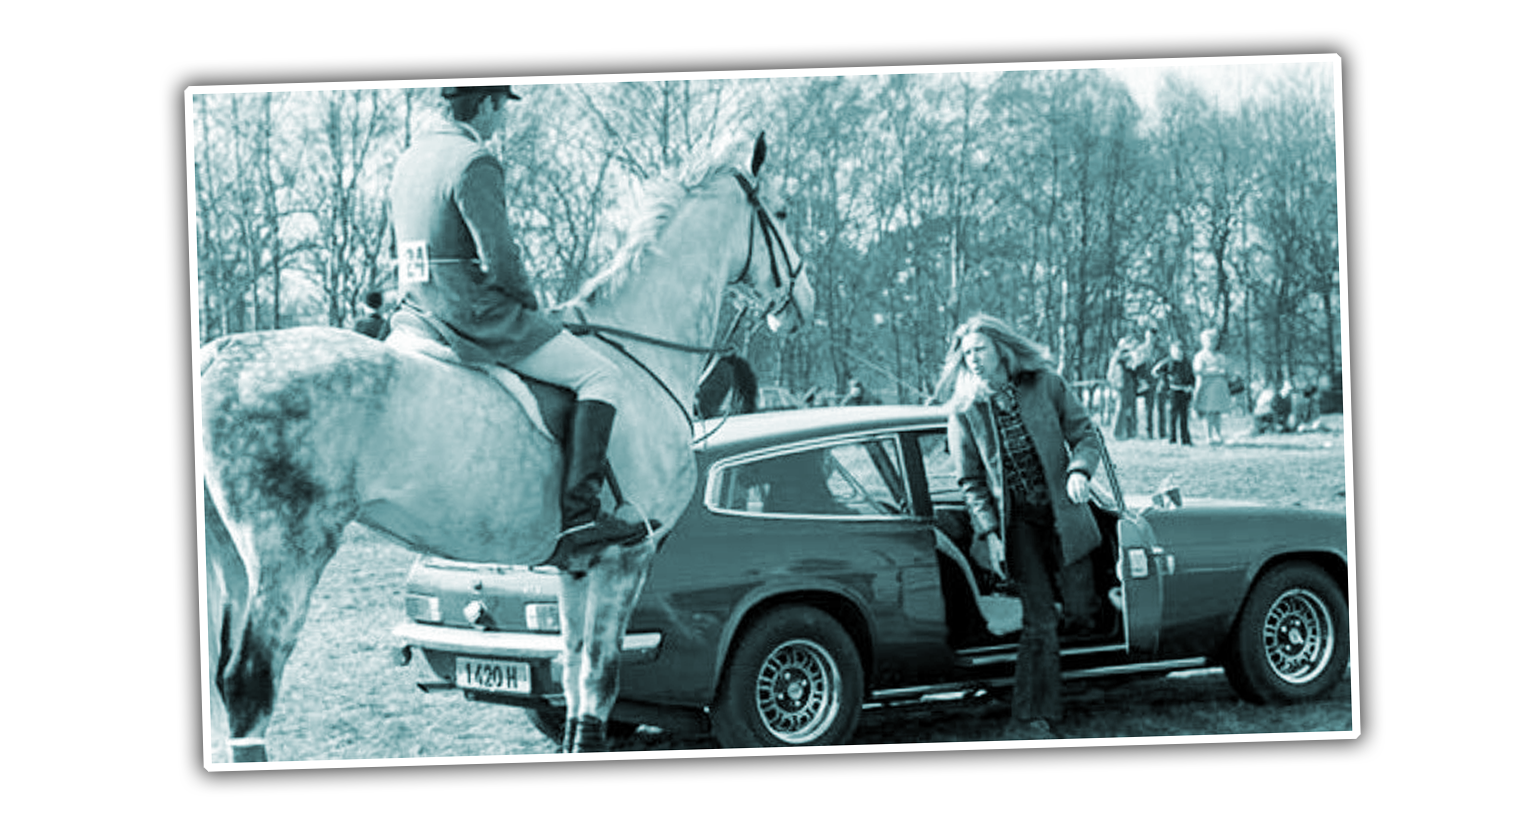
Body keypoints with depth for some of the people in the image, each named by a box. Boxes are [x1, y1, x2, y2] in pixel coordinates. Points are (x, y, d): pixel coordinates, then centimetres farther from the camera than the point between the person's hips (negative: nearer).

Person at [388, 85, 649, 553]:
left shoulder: (408, 161, 13)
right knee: (600, 375, -6)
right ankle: (578, 512, -15)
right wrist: (530, 305, -2)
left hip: (420, 318, 10)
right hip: (478, 317, -10)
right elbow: (500, 261, -21)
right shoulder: (474, 163, -16)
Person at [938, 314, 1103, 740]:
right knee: (1040, 619, -10)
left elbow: (1086, 434, 1)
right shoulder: (964, 410, -3)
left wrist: (1079, 470, -20)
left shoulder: (1046, 385, -3)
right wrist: (989, 534, -9)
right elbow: (971, 481, 1)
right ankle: (1031, 719, -3)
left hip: (1062, 514, 2)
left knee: (1077, 609, 1)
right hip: (1015, 524, -2)